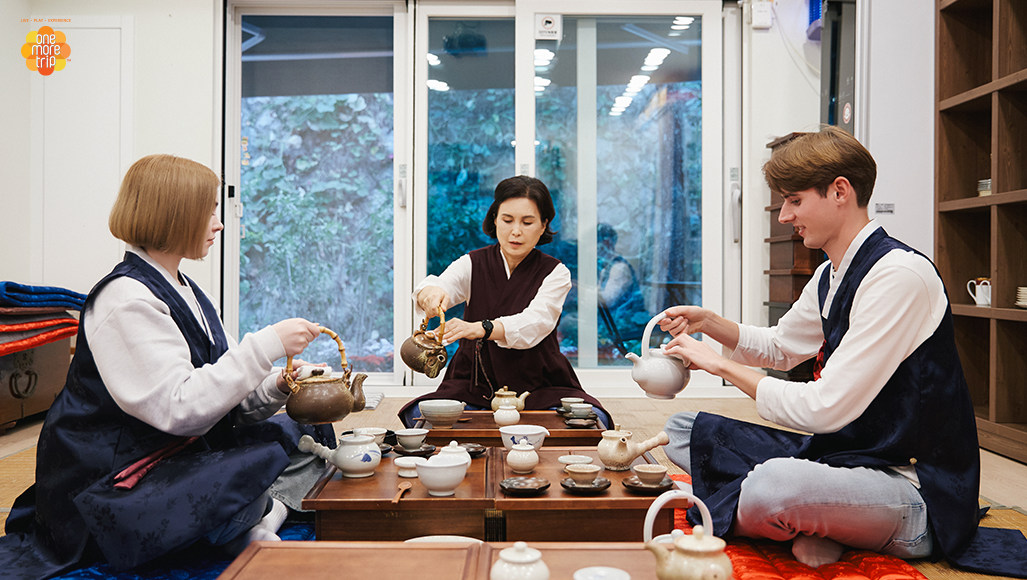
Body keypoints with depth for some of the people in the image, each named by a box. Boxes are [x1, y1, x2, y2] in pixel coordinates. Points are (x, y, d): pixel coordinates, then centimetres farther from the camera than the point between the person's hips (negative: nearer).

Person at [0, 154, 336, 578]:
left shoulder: (185, 293, 13)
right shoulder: (126, 300, -16)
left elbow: (218, 400, 11)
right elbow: (181, 408, -27)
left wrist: (274, 389, -8)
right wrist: (267, 344, -25)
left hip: (182, 455, 9)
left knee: (308, 434, 0)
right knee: (263, 464, -31)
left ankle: (261, 512, -15)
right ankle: (259, 513, -5)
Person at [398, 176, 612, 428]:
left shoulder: (555, 273, -3)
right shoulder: (472, 264, 4)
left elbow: (535, 323, -23)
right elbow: (444, 284, -19)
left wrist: (479, 329, -42)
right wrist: (431, 292, -46)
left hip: (539, 387, 0)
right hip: (475, 385, 1)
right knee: (420, 415, -28)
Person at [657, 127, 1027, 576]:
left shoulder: (900, 275, -20)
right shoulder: (829, 276, 8)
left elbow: (826, 408, -24)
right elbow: (780, 347, 27)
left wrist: (722, 364, -13)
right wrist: (708, 323, 9)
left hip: (912, 485, -9)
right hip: (843, 451, 9)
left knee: (769, 488, -39)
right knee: (685, 430, 4)